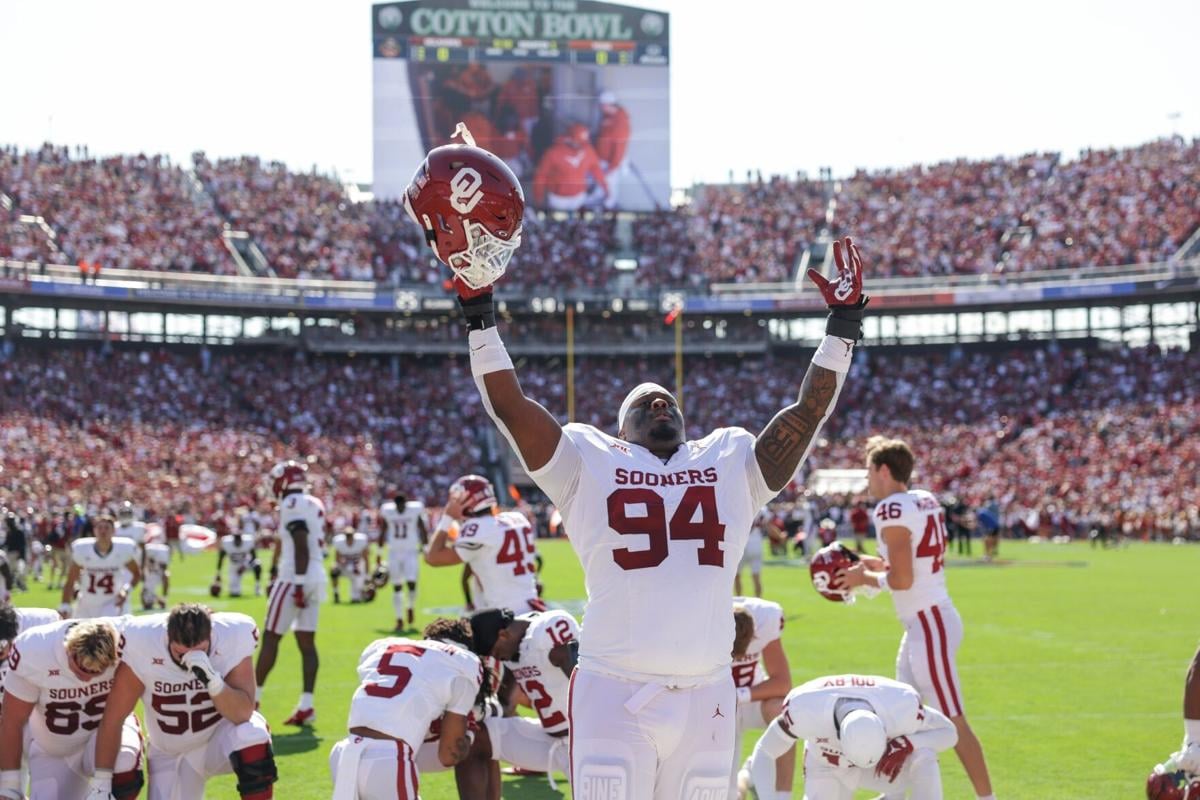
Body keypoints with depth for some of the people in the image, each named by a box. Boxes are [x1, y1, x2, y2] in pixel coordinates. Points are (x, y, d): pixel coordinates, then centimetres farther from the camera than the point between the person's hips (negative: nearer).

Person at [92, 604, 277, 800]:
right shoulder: (142, 646, -25)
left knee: (250, 738, -34)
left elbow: (242, 714, -26)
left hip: (219, 739, -2)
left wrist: (212, 679, -43)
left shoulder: (233, 640, -24)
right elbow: (113, 719, -17)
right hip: (171, 754, 2)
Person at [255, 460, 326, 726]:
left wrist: (299, 584, -22)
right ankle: (306, 707, 1)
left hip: (296, 577, -8)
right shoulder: (314, 504, 15)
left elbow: (301, 547, -20)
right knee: (307, 642, 6)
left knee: (270, 639, -1)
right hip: (317, 577, 8)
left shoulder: (292, 505, -12)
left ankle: (253, 699, 4)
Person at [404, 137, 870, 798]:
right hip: (614, 694, -3)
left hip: (706, 695, 3)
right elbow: (508, 405, 1)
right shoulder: (589, 463, 8)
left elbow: (807, 414, 13)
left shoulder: (731, 463, 16)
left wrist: (843, 323, 8)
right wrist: (476, 305, -4)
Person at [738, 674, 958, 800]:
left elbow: (948, 732, -17)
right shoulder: (805, 710, -38)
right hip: (827, 769, 1)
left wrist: (907, 744, -36)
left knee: (924, 757, -33)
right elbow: (764, 751, -22)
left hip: (883, 769, -1)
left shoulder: (901, 709, -37)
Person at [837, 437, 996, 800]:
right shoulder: (926, 501, 10)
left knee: (952, 721, -6)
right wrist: (879, 564, 14)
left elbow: (902, 580, -19)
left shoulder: (892, 509, -16)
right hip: (930, 621, 10)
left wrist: (864, 577, -3)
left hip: (929, 623, -10)